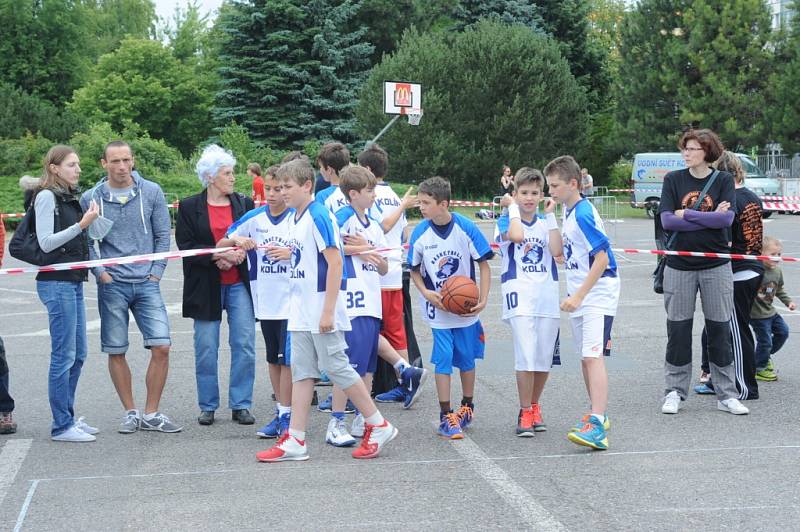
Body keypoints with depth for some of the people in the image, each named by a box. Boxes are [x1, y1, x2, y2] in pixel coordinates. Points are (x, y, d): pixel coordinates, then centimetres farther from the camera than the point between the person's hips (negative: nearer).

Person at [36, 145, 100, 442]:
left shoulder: (72, 197, 16)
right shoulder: (47, 197, -9)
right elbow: (46, 242, -16)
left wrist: (90, 221, 8)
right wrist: (81, 225, -20)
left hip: (74, 281, 9)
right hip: (56, 282, -9)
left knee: (78, 353, 11)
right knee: (64, 355, -7)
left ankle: (67, 417, 19)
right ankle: (61, 426, -2)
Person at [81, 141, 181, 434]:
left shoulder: (151, 192, 2)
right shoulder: (91, 198, -1)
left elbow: (163, 235, 6)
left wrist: (156, 272, 0)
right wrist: (100, 272, -7)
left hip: (147, 283, 1)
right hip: (111, 285, -1)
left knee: (161, 347, -7)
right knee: (116, 352, 5)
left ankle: (151, 414, 6)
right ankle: (130, 412, 19)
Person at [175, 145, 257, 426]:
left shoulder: (244, 203, 6)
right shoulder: (189, 207, 0)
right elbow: (185, 245, -5)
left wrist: (238, 254, -12)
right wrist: (218, 255, -16)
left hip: (239, 284, 2)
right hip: (205, 286, -1)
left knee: (245, 345, -2)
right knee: (206, 349, 4)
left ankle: (241, 405, 8)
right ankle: (207, 406, 15)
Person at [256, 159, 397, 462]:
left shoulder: (319, 216, -15)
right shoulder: (293, 219, 11)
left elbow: (335, 262, -19)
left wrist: (328, 311, -21)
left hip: (322, 309, -9)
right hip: (301, 312, 9)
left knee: (336, 367, -4)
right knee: (301, 371, 8)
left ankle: (379, 426, 9)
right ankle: (295, 440, 10)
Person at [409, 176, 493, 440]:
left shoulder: (466, 228, -13)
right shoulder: (420, 233, -8)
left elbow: (484, 265, -5)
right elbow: (414, 270, 5)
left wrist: (483, 300, -13)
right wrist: (426, 293, -13)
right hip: (438, 310, 0)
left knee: (467, 359, 12)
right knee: (443, 360, -5)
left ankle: (467, 407, 32)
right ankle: (446, 417, 3)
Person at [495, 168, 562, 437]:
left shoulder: (545, 223, 14)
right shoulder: (505, 221, 4)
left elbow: (557, 251, -5)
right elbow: (516, 235, -21)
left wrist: (550, 215, -2)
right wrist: (513, 207, -6)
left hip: (547, 296, 4)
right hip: (519, 295, -4)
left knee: (544, 357, 7)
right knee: (526, 356, -13)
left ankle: (534, 406, 25)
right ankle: (525, 413, -3)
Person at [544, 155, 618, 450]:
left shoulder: (583, 214, -18)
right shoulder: (568, 210, 11)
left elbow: (602, 258, -22)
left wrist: (579, 295, -22)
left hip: (598, 293, -10)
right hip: (580, 296, 10)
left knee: (593, 356, -19)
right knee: (586, 357, 16)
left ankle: (597, 427, -27)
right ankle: (598, 415, 28)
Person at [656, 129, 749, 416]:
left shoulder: (723, 180, 1)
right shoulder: (673, 180, 2)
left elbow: (727, 219, -12)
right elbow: (667, 220, -9)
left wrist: (686, 214, -11)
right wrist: (709, 218, -12)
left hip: (716, 266, 0)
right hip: (679, 266, 0)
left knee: (720, 329, 4)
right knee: (678, 330, 4)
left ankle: (726, 394, 11)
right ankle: (674, 392, 14)